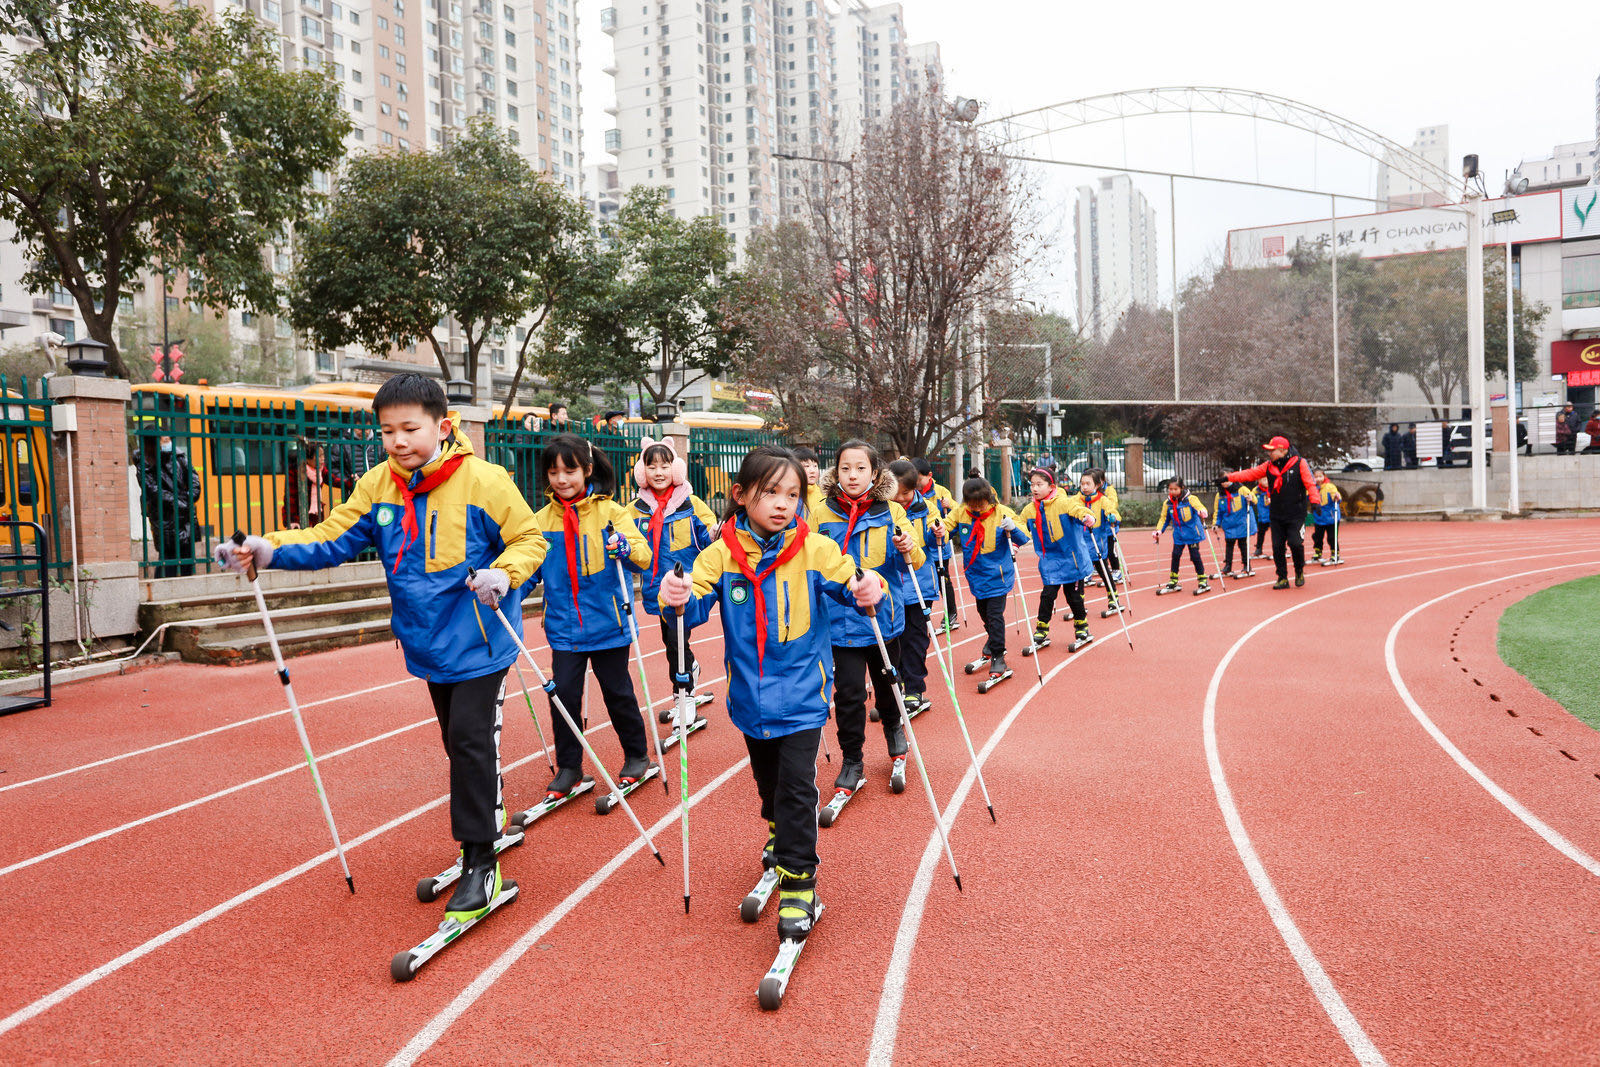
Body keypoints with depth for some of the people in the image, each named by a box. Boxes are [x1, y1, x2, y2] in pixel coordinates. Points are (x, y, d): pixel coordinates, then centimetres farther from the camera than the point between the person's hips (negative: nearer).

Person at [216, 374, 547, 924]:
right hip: (429, 643, 6)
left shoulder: (484, 481, -16)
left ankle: (481, 862, 1)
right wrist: (270, 550, -17)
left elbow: (529, 539, -11)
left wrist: (505, 573, -30)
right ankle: (487, 820, 40)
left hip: (479, 639, -6)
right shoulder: (377, 485, -1)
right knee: (458, 741, 19)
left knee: (471, 739, -9)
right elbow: (333, 539, -2)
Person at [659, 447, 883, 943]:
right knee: (767, 780, 23)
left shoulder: (816, 550, -10)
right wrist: (678, 599, -37)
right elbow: (698, 603, -14)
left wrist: (865, 594, -37)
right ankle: (779, 833, 51)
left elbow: (847, 587, -13)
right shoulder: (722, 554, -7)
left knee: (796, 786, -8)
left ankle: (798, 884, 4)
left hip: (801, 694, -3)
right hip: (751, 695, 3)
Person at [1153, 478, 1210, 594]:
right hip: (1178, 535, 4)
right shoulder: (1167, 503, 1)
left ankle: (1203, 582, 10)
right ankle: (1173, 582, 15)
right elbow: (1164, 518, 9)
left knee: (1195, 556, -2)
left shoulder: (1190, 499, -11)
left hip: (1192, 533, -4)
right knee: (1175, 556, 3)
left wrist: (1203, 511, -50)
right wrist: (1159, 530, -4)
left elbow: (1199, 506, -27)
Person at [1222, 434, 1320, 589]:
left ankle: (1299, 571, 13)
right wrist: (1228, 477, -5)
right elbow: (1250, 474, 4)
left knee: (1295, 543, -14)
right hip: (1276, 515, 5)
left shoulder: (1299, 463, -7)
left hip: (1296, 514, -5)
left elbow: (1309, 482, -12)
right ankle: (1282, 578, 15)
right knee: (1277, 546, 3)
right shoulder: (1268, 466, 6)